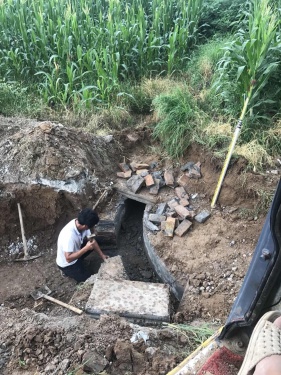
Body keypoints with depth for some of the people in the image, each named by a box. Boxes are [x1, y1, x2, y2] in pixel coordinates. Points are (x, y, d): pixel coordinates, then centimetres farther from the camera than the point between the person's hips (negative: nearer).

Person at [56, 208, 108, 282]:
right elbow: (68, 259, -36)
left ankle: (78, 261, 13)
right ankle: (67, 271, 12)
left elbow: (92, 240, -4)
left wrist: (102, 255, -5)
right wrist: (86, 248, -39)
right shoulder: (69, 235, -40)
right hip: (67, 264, -7)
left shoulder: (81, 224, -16)